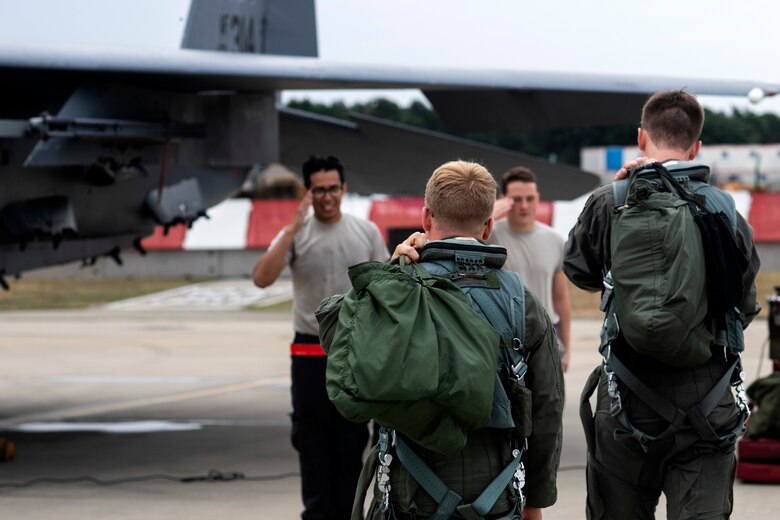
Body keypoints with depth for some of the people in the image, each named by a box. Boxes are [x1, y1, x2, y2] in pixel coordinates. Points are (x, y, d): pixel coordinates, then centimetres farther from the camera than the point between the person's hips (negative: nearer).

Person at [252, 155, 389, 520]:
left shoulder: (366, 232, 2)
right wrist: (293, 229, -23)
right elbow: (261, 278, -19)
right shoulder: (295, 234, -4)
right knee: (312, 438, 3)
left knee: (351, 439, 8)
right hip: (310, 354, -1)